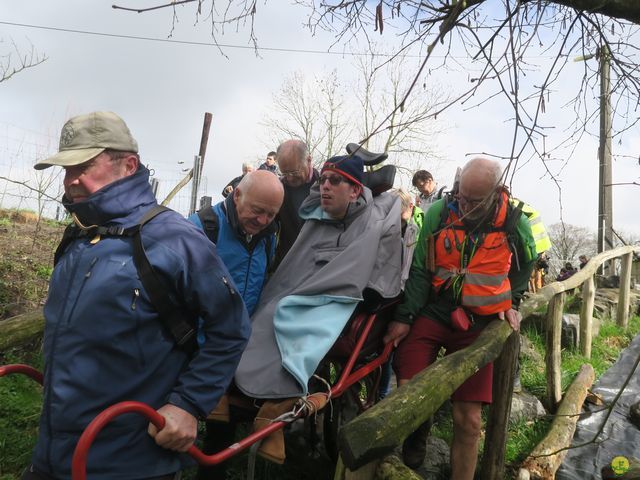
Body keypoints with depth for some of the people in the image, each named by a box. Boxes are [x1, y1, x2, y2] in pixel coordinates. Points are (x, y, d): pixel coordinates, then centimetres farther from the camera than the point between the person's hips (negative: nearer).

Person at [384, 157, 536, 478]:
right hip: (432, 312, 0)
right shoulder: (438, 213, -6)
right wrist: (404, 317, -9)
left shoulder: (515, 225, -4)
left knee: (468, 418, -3)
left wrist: (512, 302, 14)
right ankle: (417, 435, 21)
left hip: (478, 323, 0)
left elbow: (525, 265, 19)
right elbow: (420, 269, -3)